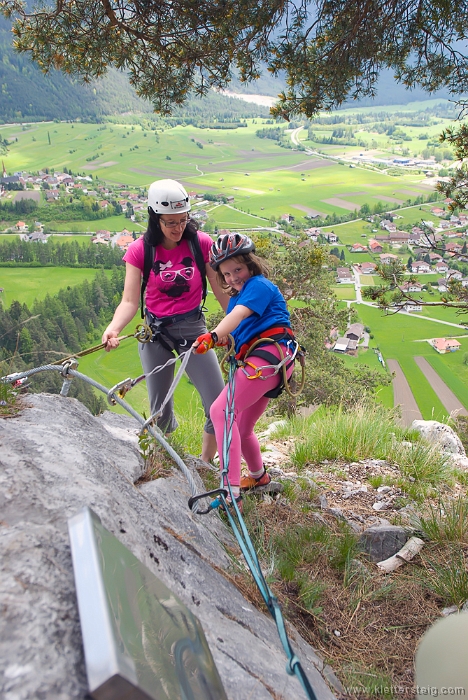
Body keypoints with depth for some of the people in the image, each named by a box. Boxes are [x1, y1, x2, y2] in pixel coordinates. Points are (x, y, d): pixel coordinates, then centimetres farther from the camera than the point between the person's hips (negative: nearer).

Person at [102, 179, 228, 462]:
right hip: (156, 331, 0)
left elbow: (221, 291, -3)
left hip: (193, 327, 0)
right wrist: (113, 328, -32)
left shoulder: (201, 243, -8)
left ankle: (205, 464, 16)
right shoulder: (141, 250, -8)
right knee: (160, 408, 6)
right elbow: (130, 301, -13)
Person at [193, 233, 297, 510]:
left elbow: (239, 315, -23)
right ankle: (259, 476, 44)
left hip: (269, 355, -10)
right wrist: (222, 340, -8)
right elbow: (235, 331, 15)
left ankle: (232, 492, -27)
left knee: (221, 411, -22)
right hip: (271, 362, 10)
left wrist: (213, 336, -39)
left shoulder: (259, 285, -2)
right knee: (242, 429, 20)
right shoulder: (238, 296, 26)